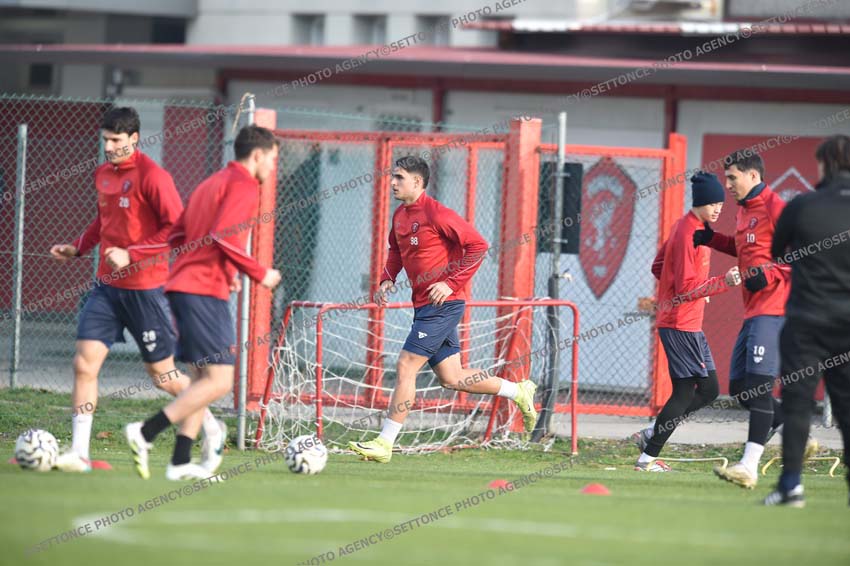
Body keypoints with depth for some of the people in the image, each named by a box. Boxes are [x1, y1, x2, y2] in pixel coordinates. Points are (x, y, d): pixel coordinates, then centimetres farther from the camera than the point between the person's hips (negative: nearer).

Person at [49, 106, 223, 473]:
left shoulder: (151, 176, -14)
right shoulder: (103, 174, 10)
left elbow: (177, 227, -17)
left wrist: (131, 254, -21)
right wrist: (77, 248, 11)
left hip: (144, 288, -7)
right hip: (107, 285, 7)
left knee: (162, 375, 4)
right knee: (84, 363, -7)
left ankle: (212, 429, 27)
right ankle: (79, 453, -5)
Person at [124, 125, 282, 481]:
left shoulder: (212, 183, 22)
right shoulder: (243, 185, -7)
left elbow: (177, 234, 20)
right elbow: (224, 237, -20)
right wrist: (259, 274, -10)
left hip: (183, 287, 10)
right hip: (205, 291, -10)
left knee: (202, 378, 13)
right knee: (219, 381, -11)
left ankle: (181, 462, 8)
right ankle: (145, 433, -18)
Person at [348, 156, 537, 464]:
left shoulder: (436, 214, -16)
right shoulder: (400, 216, 10)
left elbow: (477, 245, -16)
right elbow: (396, 250, 28)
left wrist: (452, 283, -20)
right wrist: (388, 279, 9)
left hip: (442, 303, -9)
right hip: (424, 306, 10)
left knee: (406, 367, -11)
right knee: (451, 377, 12)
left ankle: (385, 443, -7)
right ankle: (519, 392, 27)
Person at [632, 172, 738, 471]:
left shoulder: (685, 226, 12)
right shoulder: (688, 233, -18)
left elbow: (658, 267, 21)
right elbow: (686, 288, -22)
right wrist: (723, 282, -30)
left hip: (690, 325, 10)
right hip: (680, 324, -10)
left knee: (708, 390, 11)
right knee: (685, 392, -7)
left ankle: (652, 435, 14)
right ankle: (648, 457, -3)